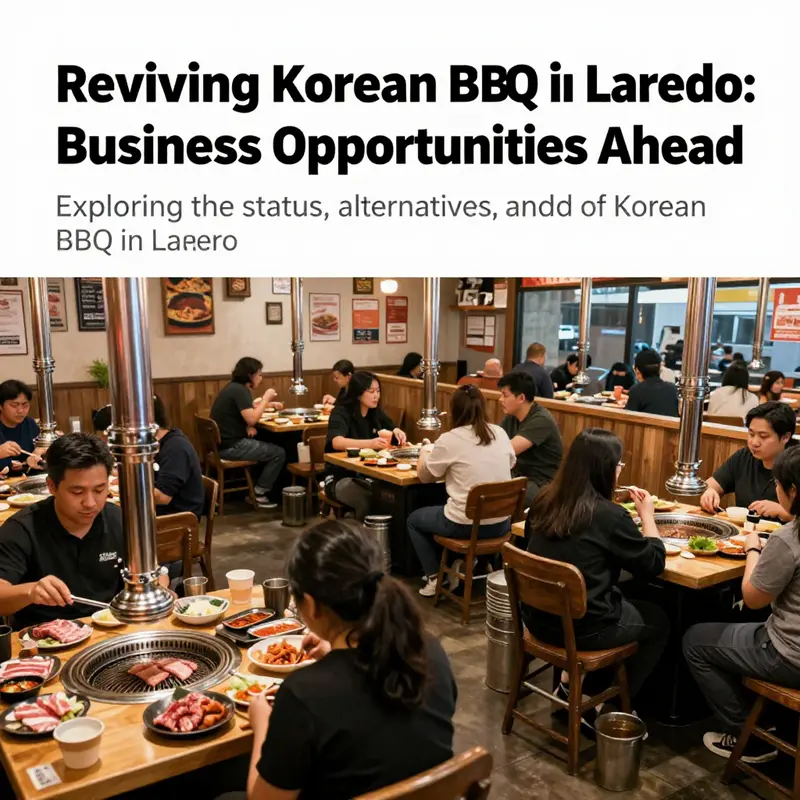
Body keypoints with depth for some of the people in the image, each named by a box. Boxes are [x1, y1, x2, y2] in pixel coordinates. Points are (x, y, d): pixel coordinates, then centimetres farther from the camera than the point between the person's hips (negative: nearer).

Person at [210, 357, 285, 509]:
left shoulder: (235, 388, 12)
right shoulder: (239, 390, -18)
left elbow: (247, 411, 21)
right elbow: (252, 419, -25)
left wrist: (267, 403, 3)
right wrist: (265, 398, -14)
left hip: (224, 442, 10)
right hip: (231, 446, -10)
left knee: (268, 447, 26)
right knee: (278, 453, -5)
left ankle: (255, 488, 25)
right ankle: (259, 493, 4)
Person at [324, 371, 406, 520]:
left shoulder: (376, 412, 7)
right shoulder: (341, 413, -13)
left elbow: (394, 432, 18)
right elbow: (337, 442, -31)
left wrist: (397, 432, -7)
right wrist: (370, 443, -43)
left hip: (371, 475, 5)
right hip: (341, 477, -5)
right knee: (368, 501, -34)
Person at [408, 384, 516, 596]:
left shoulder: (449, 440, -13)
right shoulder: (500, 433, 1)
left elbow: (424, 476, 1)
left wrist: (425, 452, 22)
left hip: (465, 525, -6)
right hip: (501, 524, 6)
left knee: (413, 519, 23)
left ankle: (435, 578, 19)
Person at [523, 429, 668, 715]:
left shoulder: (543, 501, -2)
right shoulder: (610, 515, -20)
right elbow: (654, 564, -7)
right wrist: (647, 514, 6)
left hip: (538, 617, 6)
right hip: (583, 627, -6)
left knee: (630, 601, 32)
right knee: (659, 620, 21)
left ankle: (573, 680, 28)